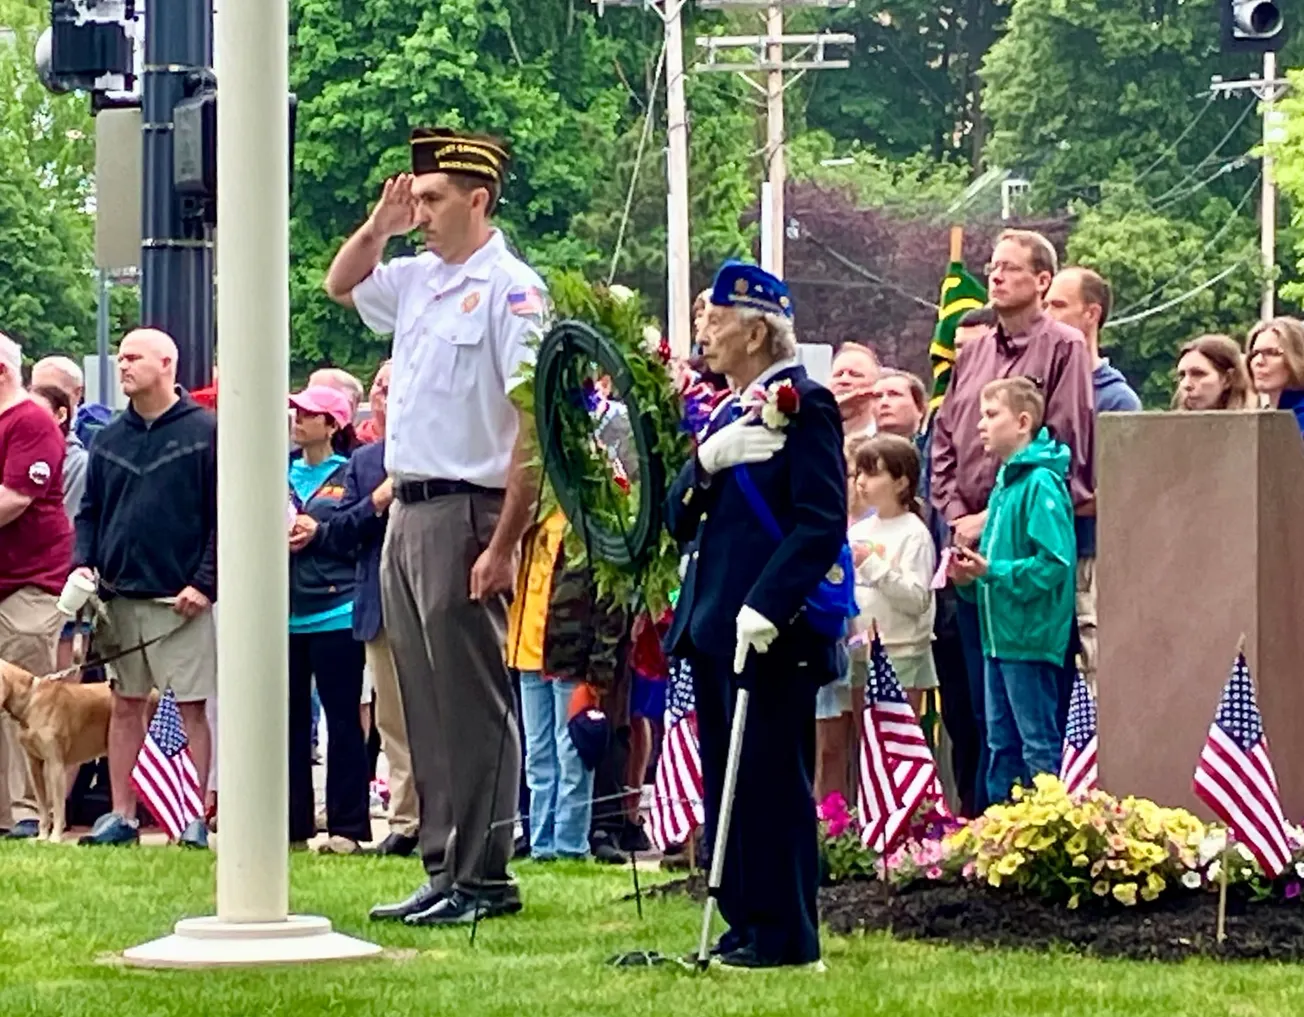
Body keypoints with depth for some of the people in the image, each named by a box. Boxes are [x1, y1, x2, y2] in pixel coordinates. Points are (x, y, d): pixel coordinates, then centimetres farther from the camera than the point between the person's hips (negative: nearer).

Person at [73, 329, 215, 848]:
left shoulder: (204, 433, -4)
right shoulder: (109, 440, 13)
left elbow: (224, 514, -7)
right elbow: (89, 512, 17)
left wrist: (205, 583, -14)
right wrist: (83, 564, 0)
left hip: (181, 600, -5)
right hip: (120, 593, 6)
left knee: (194, 707, -4)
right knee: (125, 706, 8)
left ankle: (199, 819, -1)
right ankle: (121, 816, 12)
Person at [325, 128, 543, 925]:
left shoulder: (511, 290, -11)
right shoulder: (419, 279, 13)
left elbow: (535, 426, -16)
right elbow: (340, 287, 32)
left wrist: (503, 546, -21)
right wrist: (379, 228, 12)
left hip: (466, 514, -9)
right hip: (408, 509, 9)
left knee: (474, 706, -4)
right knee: (425, 703, 11)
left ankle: (483, 880, 0)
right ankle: (446, 870, 17)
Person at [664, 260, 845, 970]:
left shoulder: (803, 406, -8)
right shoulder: (726, 412, 18)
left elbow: (822, 523, -16)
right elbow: (680, 520, 12)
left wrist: (765, 607, -24)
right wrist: (705, 462, -8)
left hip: (770, 635, -9)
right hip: (713, 627, 9)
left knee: (771, 779, -6)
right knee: (726, 780, 10)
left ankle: (784, 934, -1)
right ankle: (745, 924, 16)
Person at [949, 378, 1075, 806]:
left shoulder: (1041, 484, -14)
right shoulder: (1004, 484, 14)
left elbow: (1054, 562, -23)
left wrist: (991, 571, -21)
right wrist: (970, 576, 3)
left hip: (1031, 638, -10)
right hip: (999, 637, 10)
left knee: (1039, 745, -5)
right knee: (1001, 742, 14)